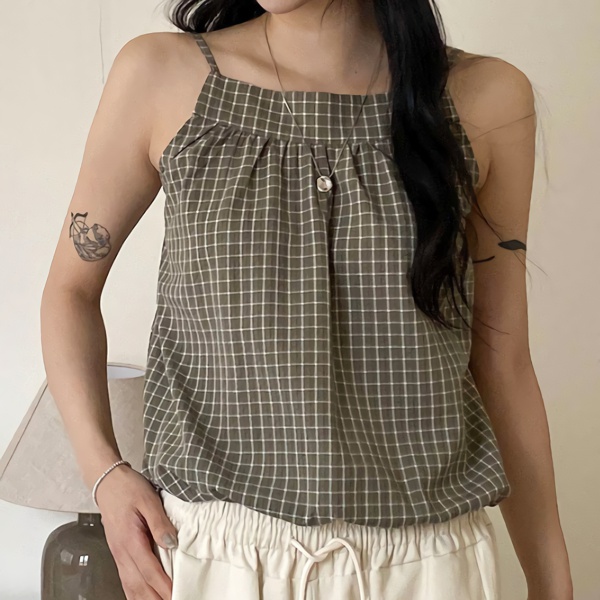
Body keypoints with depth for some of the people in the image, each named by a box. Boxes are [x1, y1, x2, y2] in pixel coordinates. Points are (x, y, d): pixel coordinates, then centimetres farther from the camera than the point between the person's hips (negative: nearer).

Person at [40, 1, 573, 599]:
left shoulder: (488, 97, -3)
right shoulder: (160, 74, -4)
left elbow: (500, 357, 2)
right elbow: (71, 286, 6)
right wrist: (103, 470, -8)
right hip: (215, 549, 0)